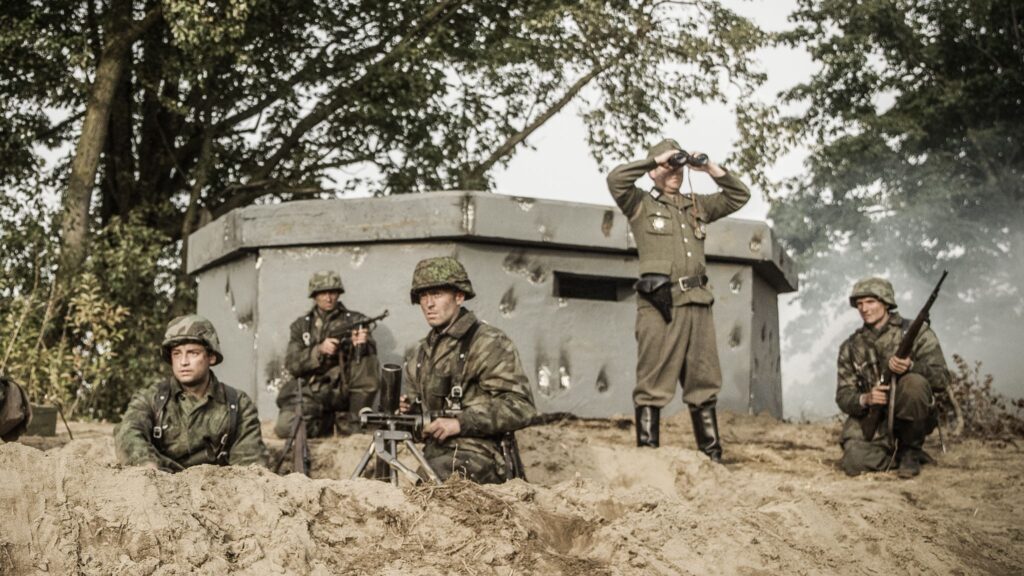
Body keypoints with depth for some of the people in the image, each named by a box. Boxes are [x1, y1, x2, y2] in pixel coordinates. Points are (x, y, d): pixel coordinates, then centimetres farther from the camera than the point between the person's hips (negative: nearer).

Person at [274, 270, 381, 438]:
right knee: (284, 428, -26)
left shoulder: (354, 321, 7)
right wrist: (320, 350, -17)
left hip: (341, 390, -1)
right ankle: (325, 422, 6)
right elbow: (292, 364, 0)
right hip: (309, 392, 1)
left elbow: (369, 354, -5)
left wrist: (362, 344, -29)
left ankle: (353, 421, -12)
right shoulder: (301, 325, 11)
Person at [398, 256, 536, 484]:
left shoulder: (489, 344, -7)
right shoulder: (424, 351, 18)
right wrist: (409, 408, 7)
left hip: (473, 459, -8)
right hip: (434, 455, 8)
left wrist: (461, 423, -19)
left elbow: (520, 406, -14)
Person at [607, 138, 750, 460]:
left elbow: (739, 196, 23)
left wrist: (710, 169, 10)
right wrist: (656, 160, -5)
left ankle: (712, 455, 14)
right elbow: (616, 179, -9)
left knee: (703, 382, 8)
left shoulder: (697, 206, 22)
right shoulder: (640, 204, 8)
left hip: (697, 302, 5)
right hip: (659, 303, -5)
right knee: (654, 382, -7)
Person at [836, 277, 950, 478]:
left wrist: (911, 367, -31)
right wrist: (864, 399, -20)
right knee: (855, 462, -28)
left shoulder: (916, 332, -1)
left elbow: (942, 379, -10)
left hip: (911, 417, -1)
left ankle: (911, 450, -11)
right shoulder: (851, 347, 8)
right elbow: (843, 396, 4)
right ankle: (894, 452, 7)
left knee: (914, 383, -34)